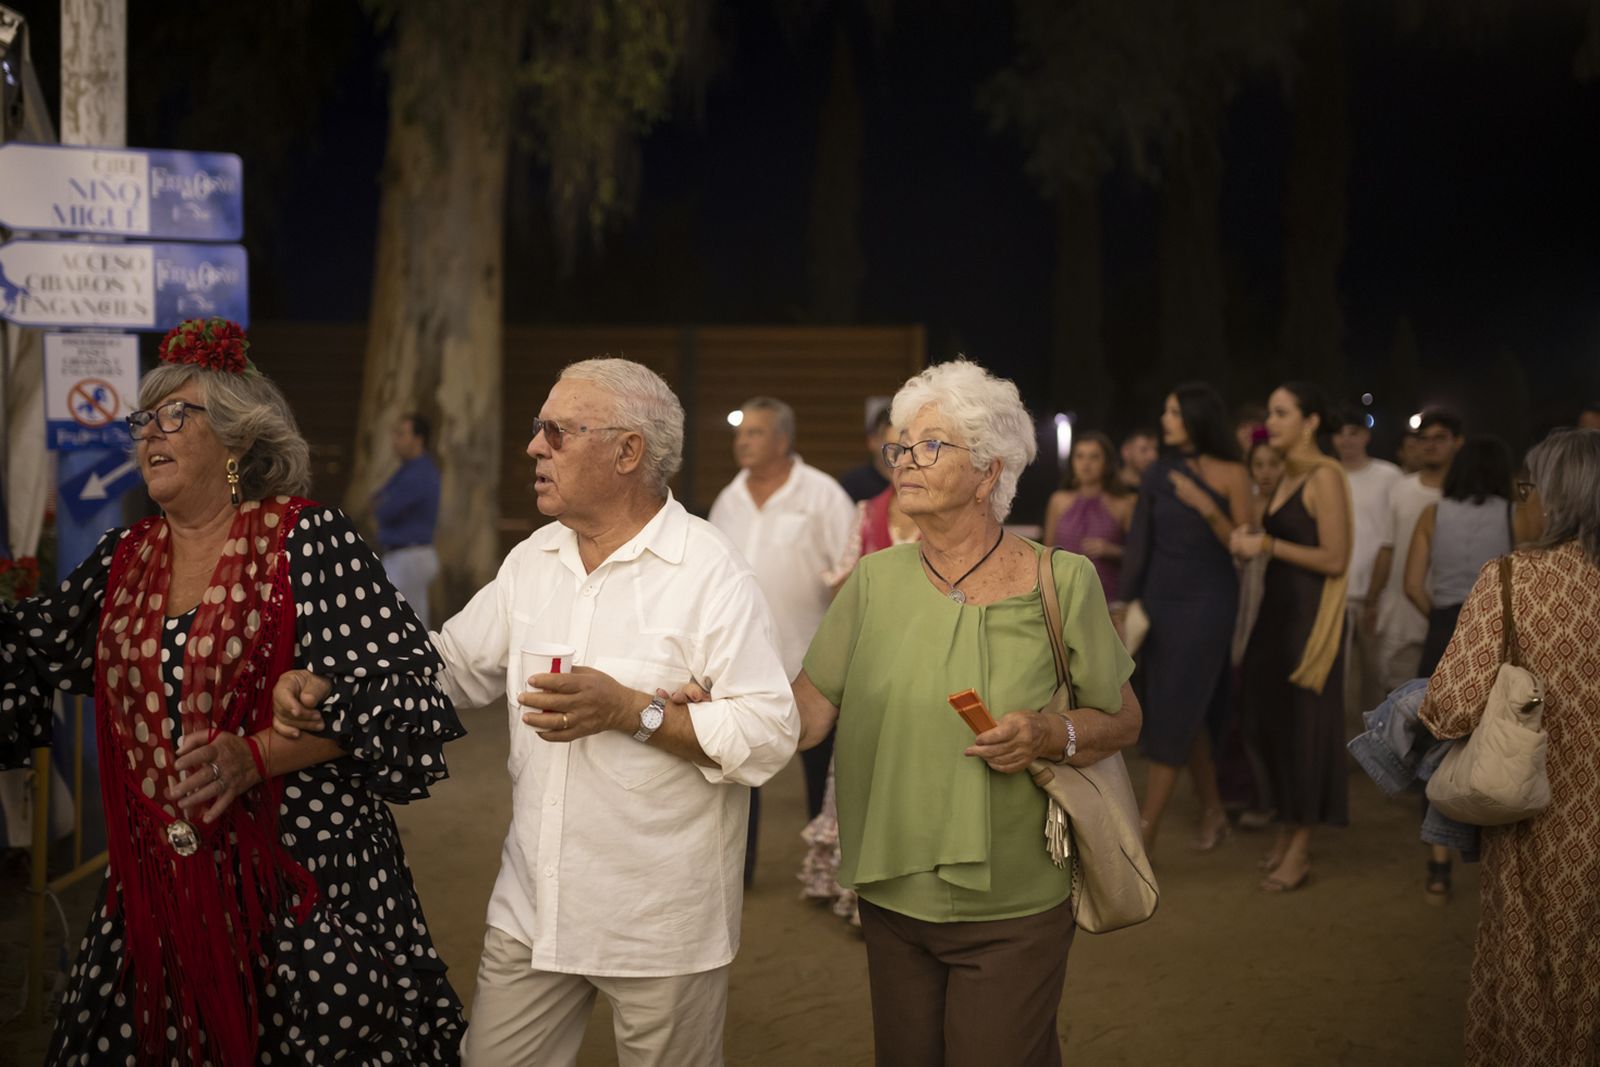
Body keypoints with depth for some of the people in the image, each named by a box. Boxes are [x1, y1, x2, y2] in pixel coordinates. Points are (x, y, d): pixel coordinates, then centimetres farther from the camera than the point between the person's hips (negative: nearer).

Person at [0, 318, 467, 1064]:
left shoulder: (309, 541, -6)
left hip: (302, 883, -5)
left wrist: (257, 755, -21)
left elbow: (402, 688, -14)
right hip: (157, 888, 6)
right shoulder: (123, 560, 12)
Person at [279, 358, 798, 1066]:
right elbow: (450, 661, 16)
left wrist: (631, 710, -24)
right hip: (531, 908, 6)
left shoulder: (712, 574, -14)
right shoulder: (532, 561, 8)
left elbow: (771, 735, -19)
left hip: (661, 925, -5)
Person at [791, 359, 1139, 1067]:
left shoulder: (1062, 582, -6)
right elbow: (808, 709, -6)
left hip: (1012, 911, -3)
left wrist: (1052, 737, -19)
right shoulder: (877, 580, 1)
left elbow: (1122, 720, 1)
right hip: (892, 899, 3)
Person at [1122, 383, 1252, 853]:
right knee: (1188, 712, 10)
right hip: (1160, 599, 4)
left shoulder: (1231, 475, -5)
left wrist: (1207, 508, -20)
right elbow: (1141, 542, 6)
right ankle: (1212, 812, 25)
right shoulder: (1159, 473, 5)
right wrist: (1130, 601, 2)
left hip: (1207, 602, -4)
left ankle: (1144, 834, -5)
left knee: (1174, 712, -6)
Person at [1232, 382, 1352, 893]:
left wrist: (1267, 545, -16)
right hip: (1276, 609, 9)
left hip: (1309, 615, -9)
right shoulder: (1288, 475, 13)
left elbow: (1335, 558, -18)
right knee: (1272, 720, 12)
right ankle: (1286, 828, 26)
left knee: (1303, 722, -1)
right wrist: (1248, 540, 3)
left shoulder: (1325, 477, -13)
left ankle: (1300, 850, 9)